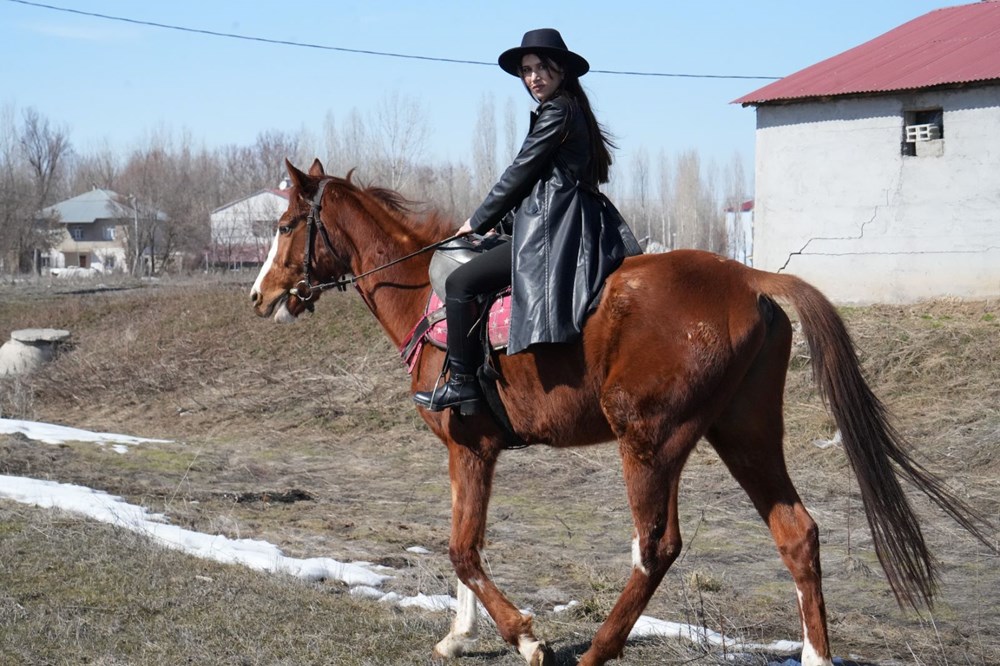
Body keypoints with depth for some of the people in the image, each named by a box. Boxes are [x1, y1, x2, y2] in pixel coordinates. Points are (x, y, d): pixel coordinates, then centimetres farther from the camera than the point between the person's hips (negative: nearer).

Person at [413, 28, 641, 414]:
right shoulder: (569, 111, 21)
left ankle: (462, 384, -12)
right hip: (565, 227, 11)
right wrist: (500, 222, 17)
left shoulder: (557, 112, -10)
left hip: (552, 232, -11)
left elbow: (520, 173, -9)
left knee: (460, 283, -14)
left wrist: (479, 222, 0)